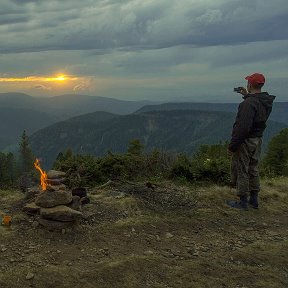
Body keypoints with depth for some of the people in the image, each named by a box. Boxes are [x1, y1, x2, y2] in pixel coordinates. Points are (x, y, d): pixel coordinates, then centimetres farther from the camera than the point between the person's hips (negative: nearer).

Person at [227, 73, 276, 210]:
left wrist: (232, 146, -22)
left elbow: (243, 128, -29)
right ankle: (254, 200, 27)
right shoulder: (267, 102, 3)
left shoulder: (248, 103, -24)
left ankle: (243, 202, 10)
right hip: (258, 140, 9)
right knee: (253, 170, 18)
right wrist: (247, 95, 27)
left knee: (241, 171, 2)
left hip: (245, 142, -9)